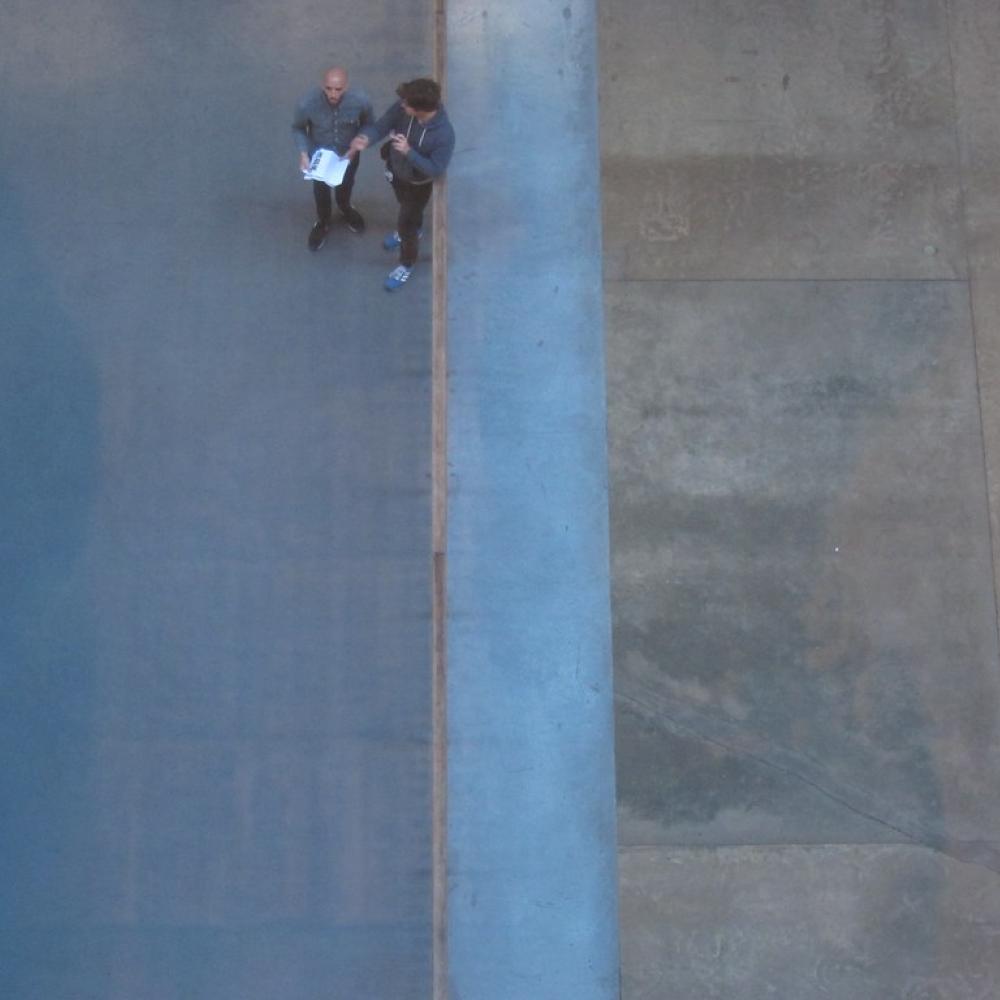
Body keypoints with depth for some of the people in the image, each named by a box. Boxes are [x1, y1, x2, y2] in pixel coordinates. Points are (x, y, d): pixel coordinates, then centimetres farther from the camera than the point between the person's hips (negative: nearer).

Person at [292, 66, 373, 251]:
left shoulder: (360, 100, -33)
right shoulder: (307, 104, -34)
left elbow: (369, 125, -11)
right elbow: (297, 128, -13)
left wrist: (357, 146, -24)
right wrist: (303, 153, -25)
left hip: (348, 153, 1)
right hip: (319, 155, -1)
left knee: (345, 185, 30)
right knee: (320, 190, 24)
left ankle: (345, 207, 65)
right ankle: (323, 222, 55)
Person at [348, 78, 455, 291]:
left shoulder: (444, 134, -39)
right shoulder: (403, 108, -27)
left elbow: (436, 170, -33)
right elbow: (382, 125, -19)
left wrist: (409, 152, -45)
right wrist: (365, 138, -41)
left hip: (418, 183, -5)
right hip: (396, 170, 5)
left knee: (406, 224, 13)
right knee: (405, 206, 34)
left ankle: (407, 265, 42)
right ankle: (410, 229, 67)